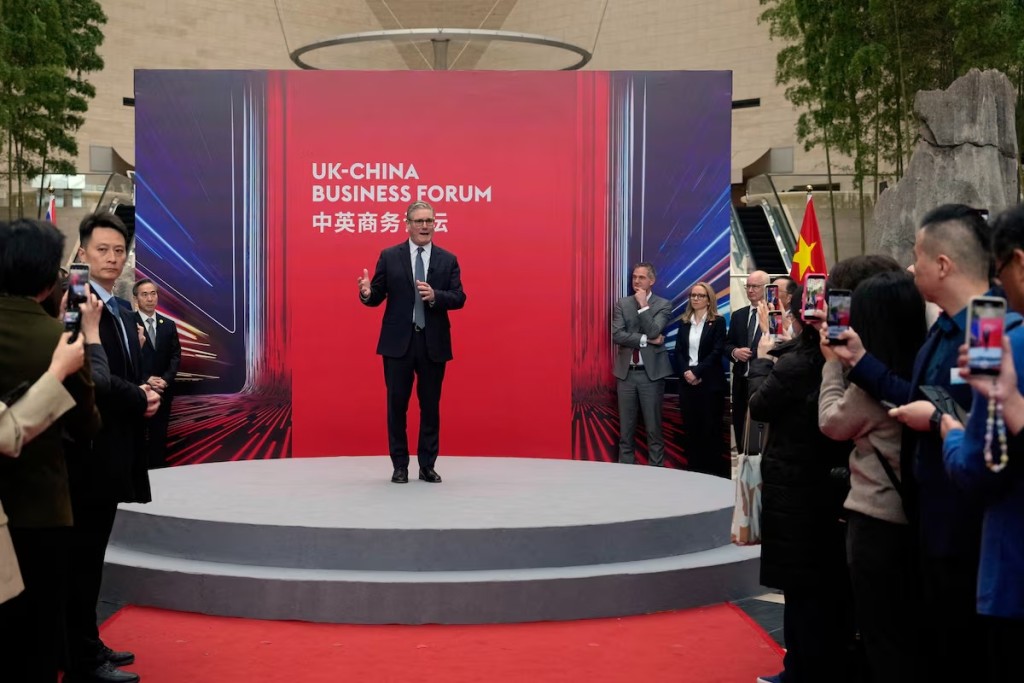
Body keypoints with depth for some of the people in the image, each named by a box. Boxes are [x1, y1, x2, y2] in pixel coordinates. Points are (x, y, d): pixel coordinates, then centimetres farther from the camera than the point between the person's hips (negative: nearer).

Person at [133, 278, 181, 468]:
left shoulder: (169, 324, 10)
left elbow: (176, 355, 7)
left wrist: (165, 379, -8)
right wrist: (146, 380, -14)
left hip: (163, 389, 4)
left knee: (159, 435, 9)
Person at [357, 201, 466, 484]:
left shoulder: (448, 260, 5)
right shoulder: (389, 256, 3)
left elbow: (459, 298, -2)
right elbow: (378, 297, 1)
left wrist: (434, 296, -20)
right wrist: (367, 293, -21)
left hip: (433, 343, 1)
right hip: (398, 342, -1)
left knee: (431, 406, 7)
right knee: (397, 404, 4)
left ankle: (427, 466, 17)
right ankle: (400, 466, 15)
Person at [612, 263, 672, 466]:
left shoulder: (663, 305, 0)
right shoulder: (622, 304, 6)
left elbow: (653, 332, -15)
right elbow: (617, 335, -6)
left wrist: (643, 305, -11)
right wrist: (645, 340, -13)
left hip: (651, 372, -2)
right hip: (626, 372, 2)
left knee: (654, 428, 3)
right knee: (626, 429, 7)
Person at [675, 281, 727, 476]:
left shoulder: (718, 322, -2)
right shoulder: (684, 322, 11)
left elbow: (717, 352, -10)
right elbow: (678, 351, 6)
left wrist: (696, 372, -17)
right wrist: (686, 372, -12)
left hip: (710, 382, -4)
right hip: (687, 382, 4)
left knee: (710, 428, -1)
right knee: (690, 427, 5)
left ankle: (713, 472, 6)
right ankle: (694, 469, 12)